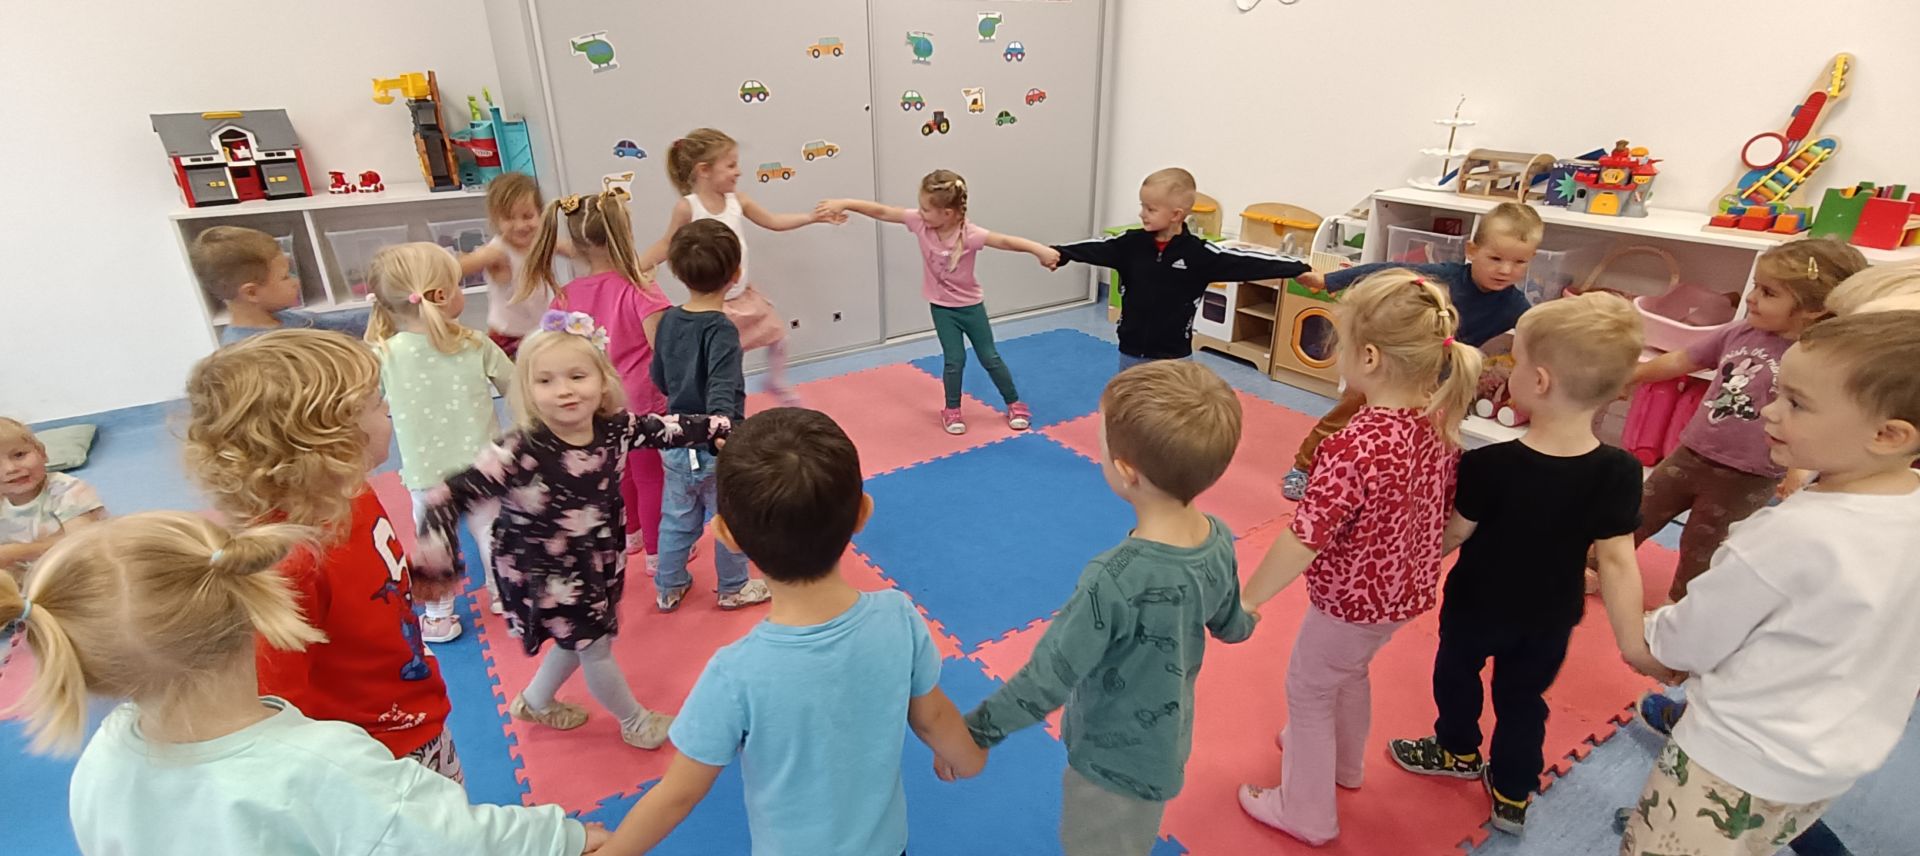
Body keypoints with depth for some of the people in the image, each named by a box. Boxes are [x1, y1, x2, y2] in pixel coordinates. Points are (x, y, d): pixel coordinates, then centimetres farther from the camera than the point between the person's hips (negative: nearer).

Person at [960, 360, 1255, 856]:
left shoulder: (1115, 580, -39)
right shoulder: (1220, 541, -16)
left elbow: (1047, 682, -30)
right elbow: (1231, 629, 3)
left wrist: (973, 733, -14)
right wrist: (1248, 617, 27)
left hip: (1115, 765, -6)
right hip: (1169, 745, 6)